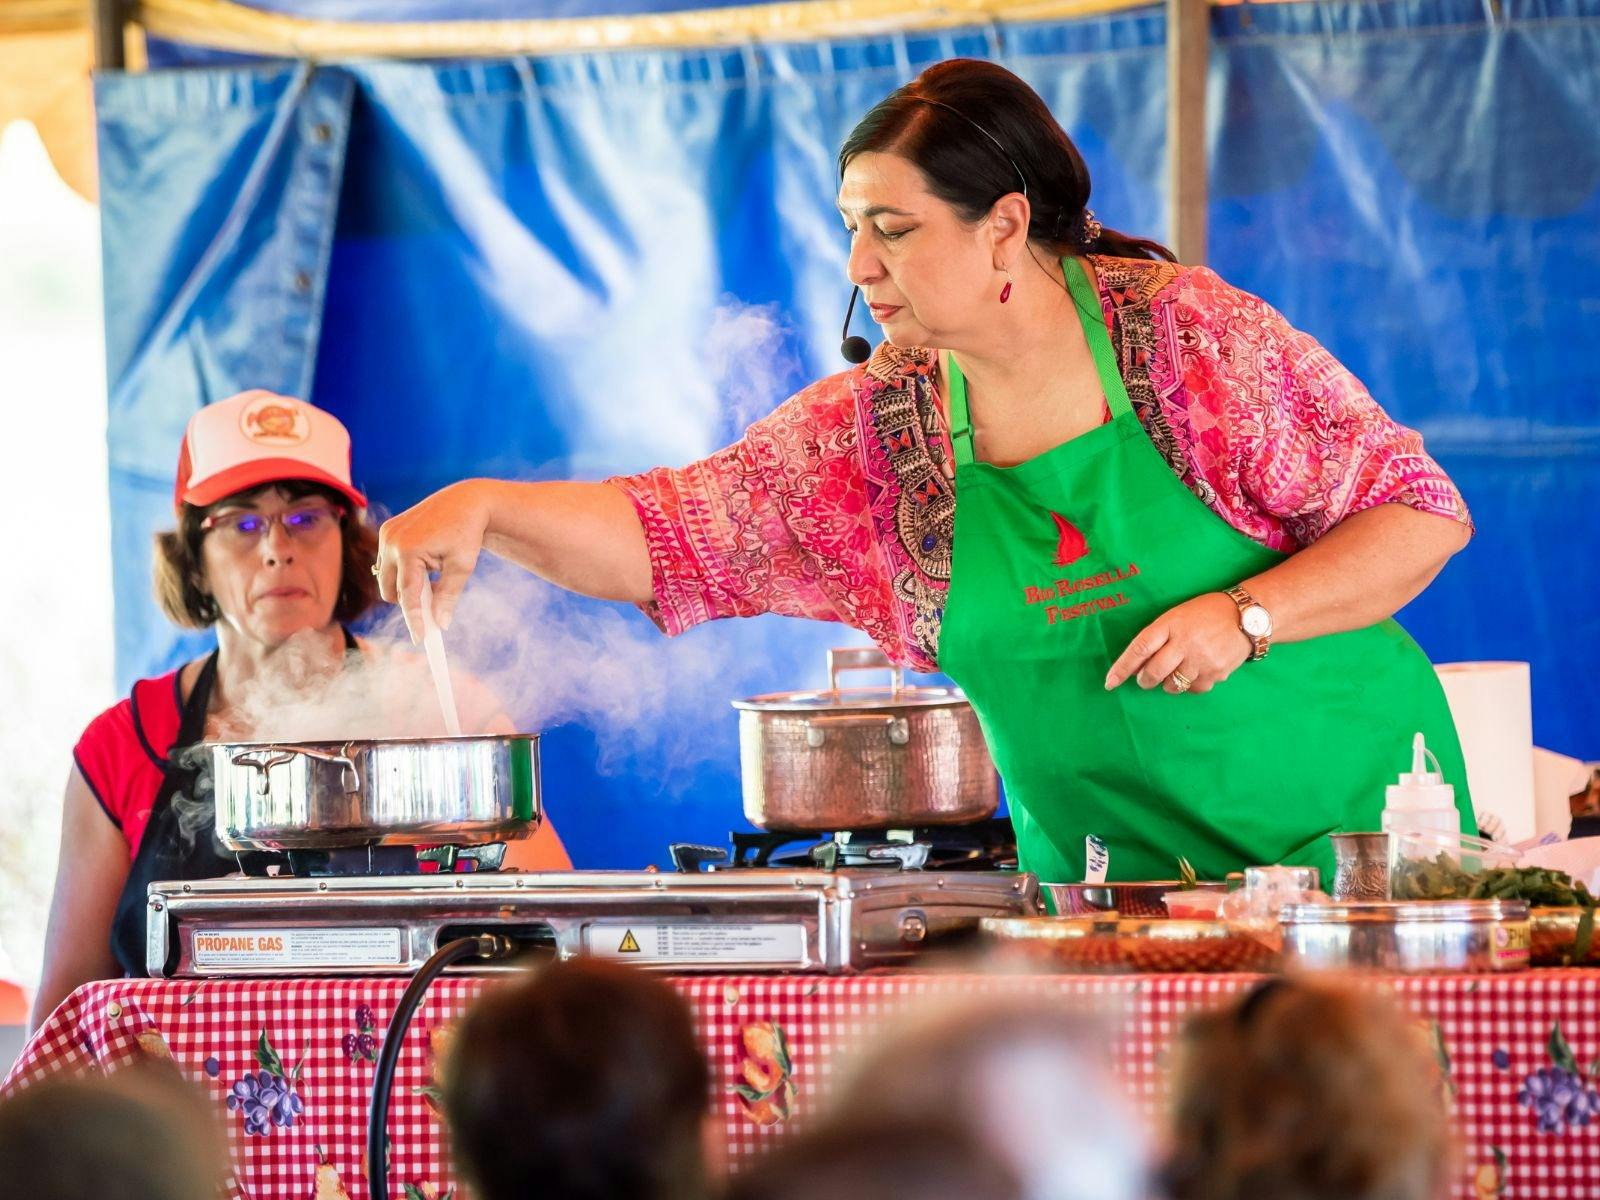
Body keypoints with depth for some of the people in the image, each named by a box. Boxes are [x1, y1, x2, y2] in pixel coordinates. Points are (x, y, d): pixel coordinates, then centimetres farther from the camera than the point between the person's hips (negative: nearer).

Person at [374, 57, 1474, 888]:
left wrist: (1246, 616, -20)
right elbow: (659, 534, -1)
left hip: (1347, 813, -3)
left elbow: (1422, 514, -7)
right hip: (1107, 870, 3)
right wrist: (480, 507, -16)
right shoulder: (873, 432, 1)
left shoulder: (1197, 336, -9)